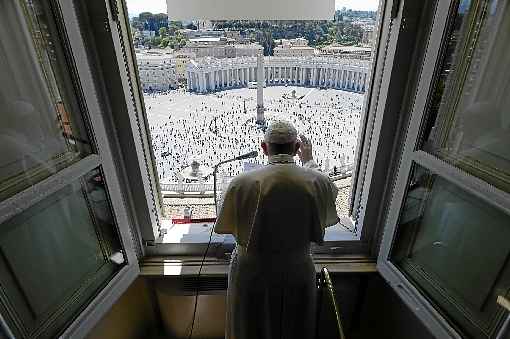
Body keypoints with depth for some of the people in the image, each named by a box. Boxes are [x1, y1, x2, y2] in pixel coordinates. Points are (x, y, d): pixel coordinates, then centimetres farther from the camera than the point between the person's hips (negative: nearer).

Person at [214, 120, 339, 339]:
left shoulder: (242, 184, -23)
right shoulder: (317, 183, -17)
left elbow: (223, 227, -7)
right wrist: (309, 161, 22)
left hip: (252, 274, -1)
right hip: (297, 274, 2)